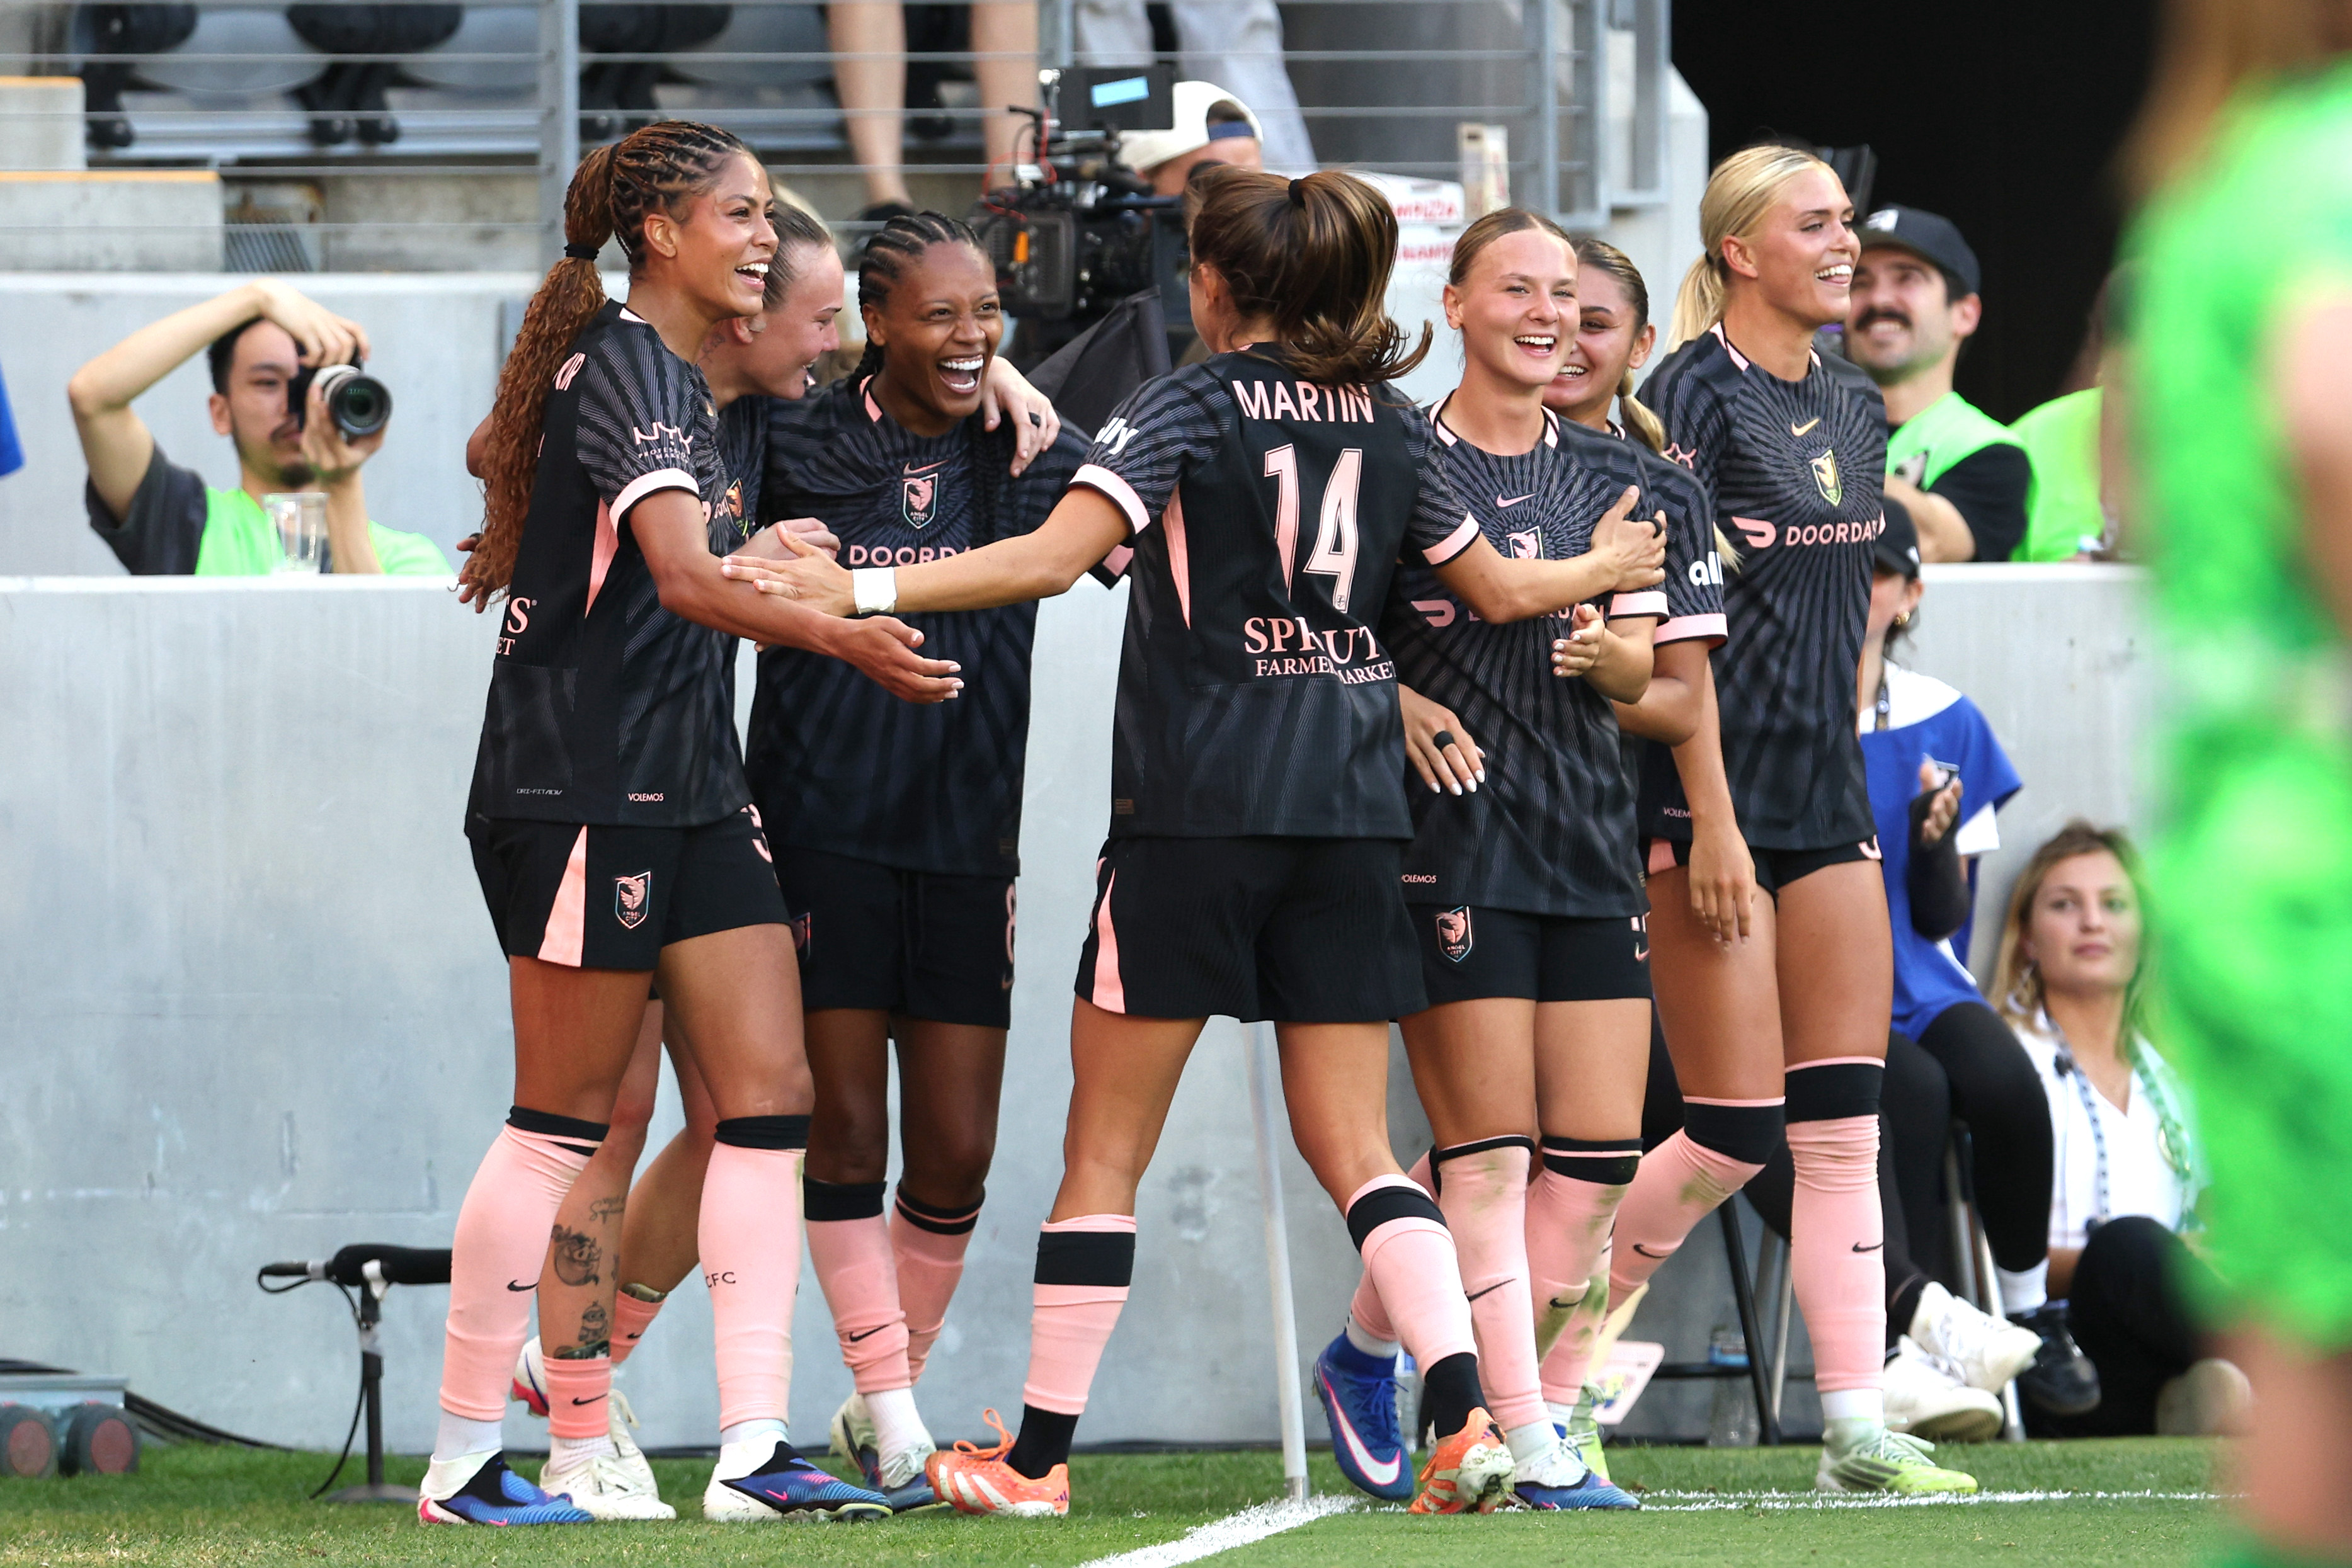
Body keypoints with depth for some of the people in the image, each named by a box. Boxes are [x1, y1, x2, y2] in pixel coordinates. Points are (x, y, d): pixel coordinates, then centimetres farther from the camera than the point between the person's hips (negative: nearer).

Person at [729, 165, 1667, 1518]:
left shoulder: (1188, 407, -5)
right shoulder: (1390, 425, 9)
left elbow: (1053, 557, -19)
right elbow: (1498, 590, 20)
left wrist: (862, 590, -20)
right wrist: (1603, 569, 40)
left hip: (1195, 809, -4)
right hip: (1354, 809, 4)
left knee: (1107, 1149, 3)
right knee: (1355, 1149, 5)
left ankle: (1041, 1454, 5)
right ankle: (1466, 1417, -13)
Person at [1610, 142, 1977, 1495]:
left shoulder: (1854, 407, 13)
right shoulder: (1694, 396, -10)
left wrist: (1848, 752, 15)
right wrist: (1712, 824, -18)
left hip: (1829, 794, 7)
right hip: (1715, 788, -7)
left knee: (1844, 1127, 2)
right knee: (1736, 1130, -7)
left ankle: (1856, 1428, 0)